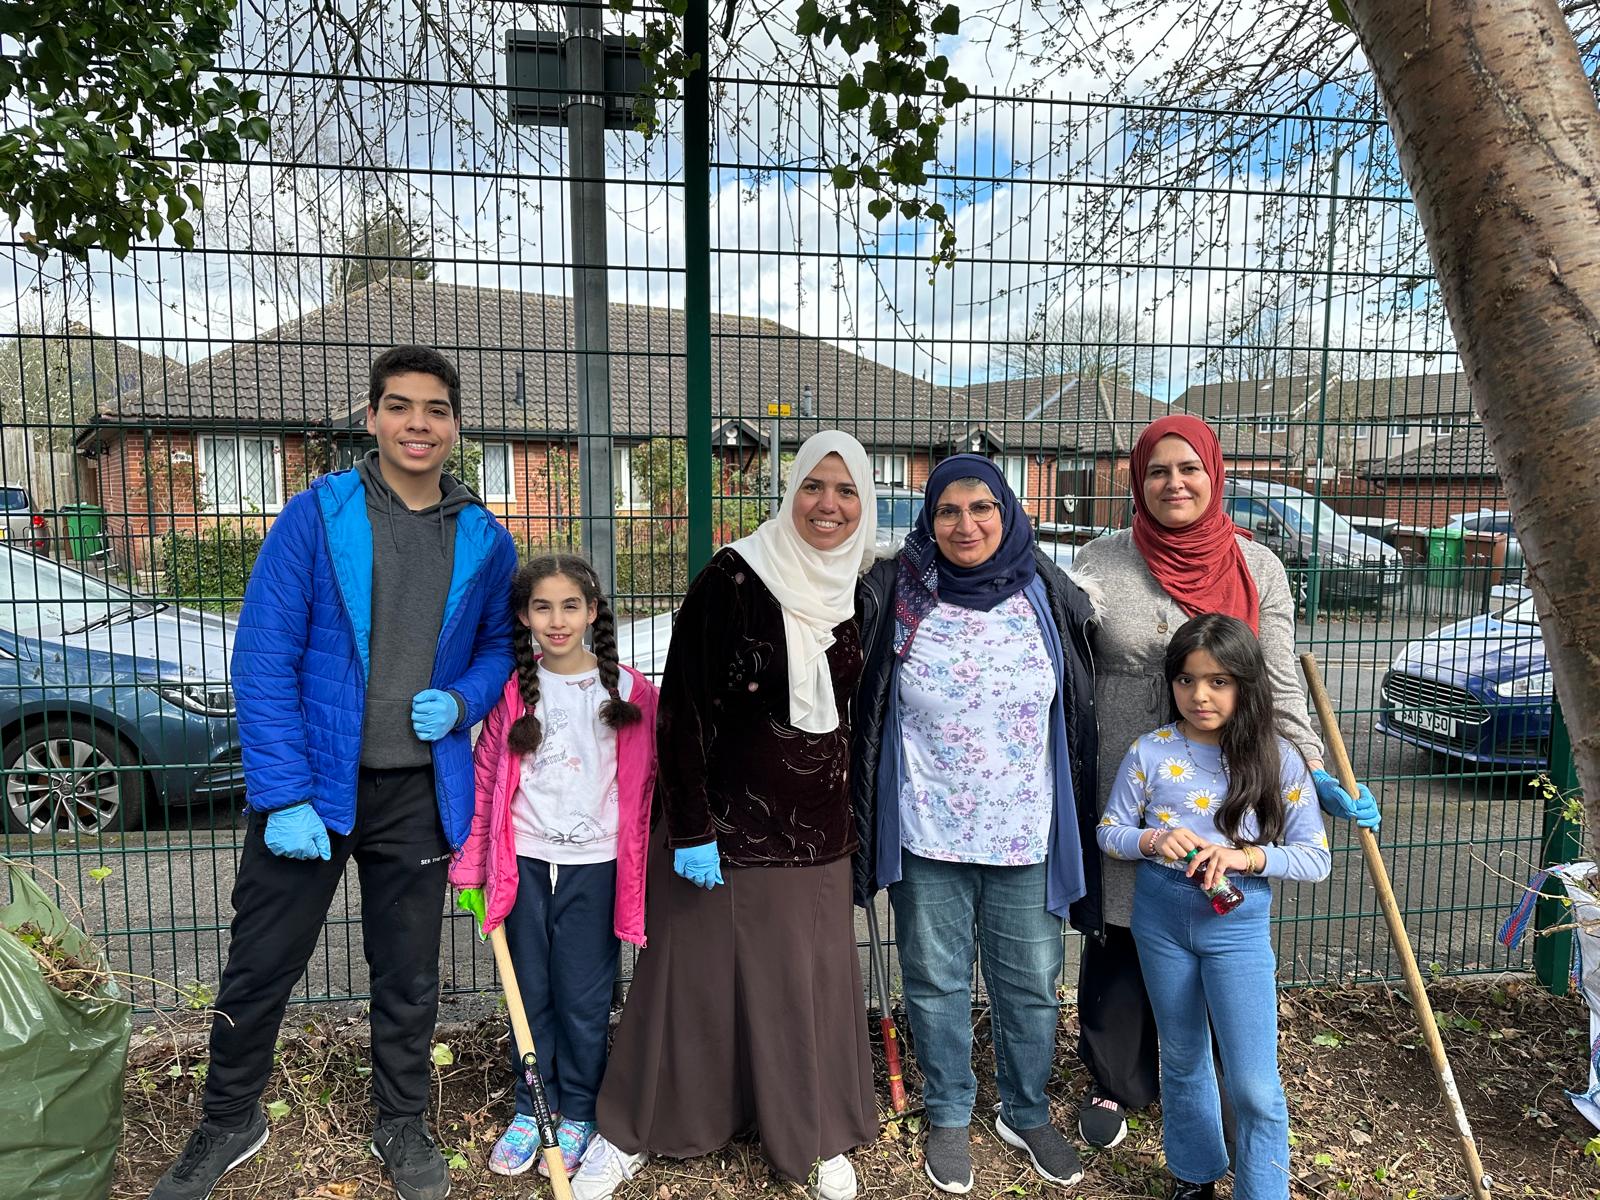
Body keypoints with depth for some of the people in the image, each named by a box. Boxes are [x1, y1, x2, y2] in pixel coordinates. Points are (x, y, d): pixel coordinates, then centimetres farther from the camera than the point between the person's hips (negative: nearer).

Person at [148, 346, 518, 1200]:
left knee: (407, 974, 15)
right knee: (260, 966, 12)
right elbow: (263, 659, -10)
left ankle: (402, 1124, 37)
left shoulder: (485, 541, 1)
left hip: (420, 795, 2)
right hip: (312, 784, -2)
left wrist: (462, 702, -9)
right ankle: (227, 1123, 38)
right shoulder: (315, 516, -8)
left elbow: (499, 645, 13)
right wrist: (283, 797, -16)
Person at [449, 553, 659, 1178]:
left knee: (583, 999, 8)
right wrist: (471, 867, 4)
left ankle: (577, 1116, 27)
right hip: (525, 861, 2)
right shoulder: (512, 689, 1)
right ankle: (530, 1110, 31)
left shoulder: (627, 690, -4)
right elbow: (487, 779, 4)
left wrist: (639, 875, -4)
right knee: (530, 994, 13)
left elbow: (641, 786, -2)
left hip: (593, 866, -2)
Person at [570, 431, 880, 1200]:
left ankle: (817, 1137, 33)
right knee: (694, 974, 9)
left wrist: (856, 821, 14)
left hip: (815, 828, 4)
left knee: (811, 980, 12)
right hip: (726, 819, -4)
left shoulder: (858, 594, 3)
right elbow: (684, 708, -14)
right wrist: (692, 827, -16)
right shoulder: (733, 577, -14)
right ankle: (630, 1133, 30)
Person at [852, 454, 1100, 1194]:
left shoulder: (1047, 597, -3)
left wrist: (1079, 823, 8)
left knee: (1030, 985, 14)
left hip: (1026, 836, 1)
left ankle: (1027, 1114, 38)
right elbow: (858, 709, 3)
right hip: (928, 835, -1)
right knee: (936, 982, 13)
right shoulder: (895, 597, -7)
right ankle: (948, 1117, 35)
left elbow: (1080, 712, 7)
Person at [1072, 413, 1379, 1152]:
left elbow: (1280, 686, 2)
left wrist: (1316, 773, -8)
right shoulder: (1099, 564, -2)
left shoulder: (1257, 568, 2)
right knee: (1118, 939, 10)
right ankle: (1113, 1083, 31)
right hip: (1119, 794, -1)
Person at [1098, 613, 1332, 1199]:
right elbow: (1109, 832, 1)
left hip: (1239, 925, -1)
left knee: (1255, 1087, 0)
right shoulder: (1150, 751, -7)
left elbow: (1316, 858, -6)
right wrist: (1153, 841, -20)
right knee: (1182, 1060, 20)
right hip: (1161, 916, 2)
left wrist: (1247, 856, -22)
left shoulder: (1278, 759, -8)